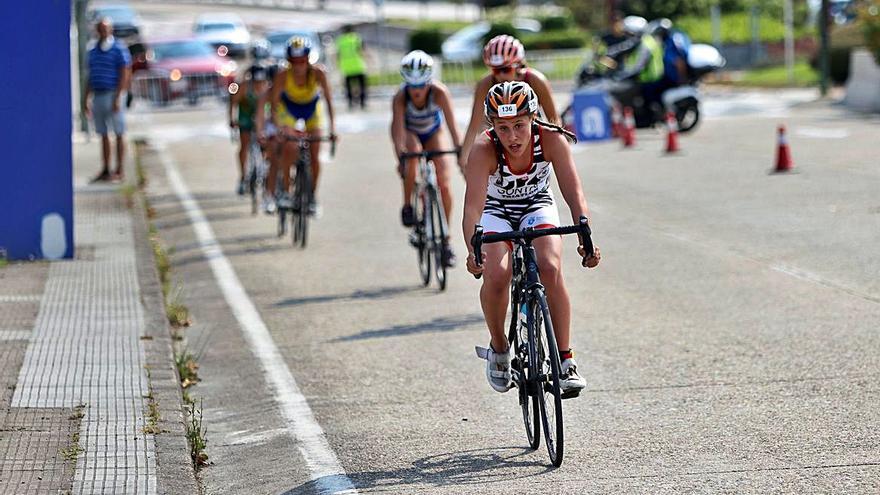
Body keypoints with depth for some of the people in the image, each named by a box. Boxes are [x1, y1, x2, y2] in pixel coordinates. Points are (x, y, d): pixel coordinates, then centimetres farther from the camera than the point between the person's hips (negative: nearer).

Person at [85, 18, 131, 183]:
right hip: (97, 96, 7)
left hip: (112, 95, -7)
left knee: (119, 134, -2)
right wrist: (87, 99, 14)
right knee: (103, 135, 7)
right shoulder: (93, 52, 15)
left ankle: (120, 171, -1)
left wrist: (117, 98, -18)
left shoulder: (119, 50, -6)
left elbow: (125, 75, -11)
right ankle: (105, 170, 10)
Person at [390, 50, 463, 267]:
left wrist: (460, 149, -53)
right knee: (413, 152, -38)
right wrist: (400, 154, -58)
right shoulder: (400, 98, -33)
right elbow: (398, 128, -42)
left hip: (434, 133, 1)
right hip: (410, 133, -1)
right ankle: (407, 206, -18)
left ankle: (445, 240, 1)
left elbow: (451, 123, -40)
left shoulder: (439, 92, -33)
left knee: (444, 184, -13)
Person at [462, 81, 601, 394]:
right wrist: (473, 250, -58)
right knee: (496, 276, -26)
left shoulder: (551, 140, -28)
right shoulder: (484, 149, -32)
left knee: (550, 269, -26)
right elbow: (473, 207, -40)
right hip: (496, 210, -1)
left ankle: (565, 358, -14)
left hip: (538, 206, 1)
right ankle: (499, 348, 1)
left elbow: (574, 193, -32)